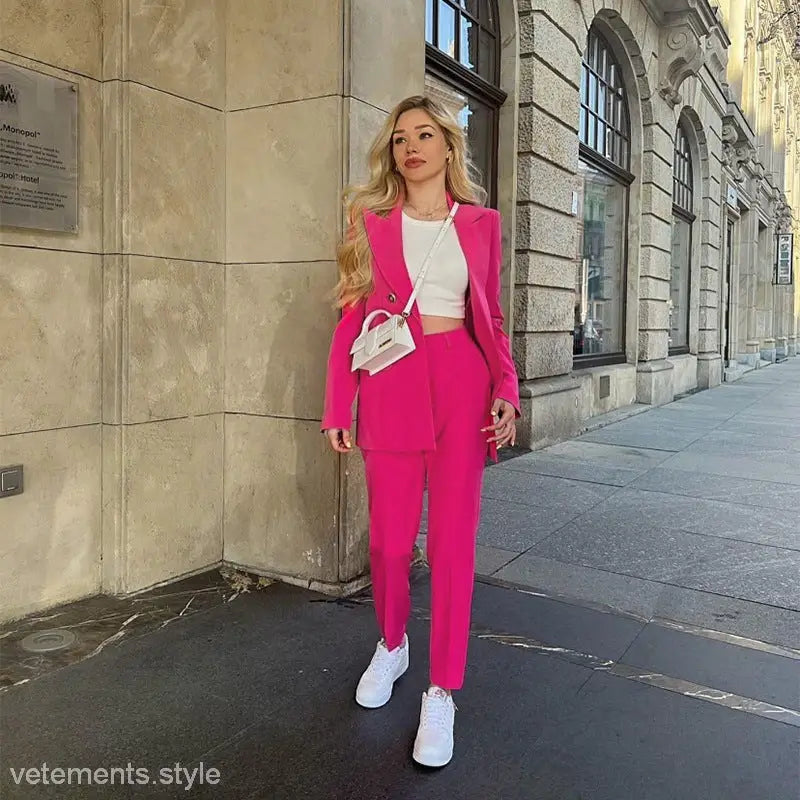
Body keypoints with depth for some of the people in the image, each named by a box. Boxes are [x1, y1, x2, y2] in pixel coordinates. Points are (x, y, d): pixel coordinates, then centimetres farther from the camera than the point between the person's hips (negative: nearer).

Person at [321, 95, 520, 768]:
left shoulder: (480, 223, 11)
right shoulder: (372, 221, 9)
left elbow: (492, 319, 11)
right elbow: (352, 316, 5)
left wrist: (506, 389, -3)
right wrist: (337, 405, -1)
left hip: (462, 383, 0)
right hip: (392, 383, 0)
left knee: (453, 540, 0)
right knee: (390, 538, 4)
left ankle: (442, 693, 14)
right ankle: (391, 645, 34)